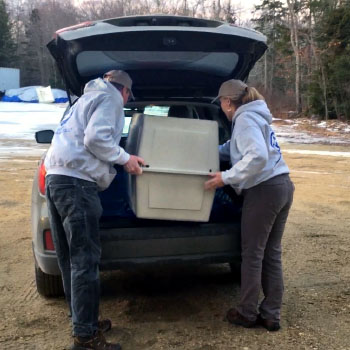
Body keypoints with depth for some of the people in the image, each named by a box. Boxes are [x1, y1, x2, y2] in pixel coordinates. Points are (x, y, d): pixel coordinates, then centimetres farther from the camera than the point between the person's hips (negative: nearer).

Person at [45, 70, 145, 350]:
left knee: (71, 258, 12)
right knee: (85, 259, -8)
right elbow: (96, 138, -14)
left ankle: (84, 322, 22)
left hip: (57, 177, 10)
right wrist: (125, 159, -3)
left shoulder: (89, 97, 30)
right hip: (76, 180, -10)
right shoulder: (110, 98, 1)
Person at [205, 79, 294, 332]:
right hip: (282, 186, 9)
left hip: (264, 190, -9)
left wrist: (226, 178, -21)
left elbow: (258, 156, -26)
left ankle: (247, 314, 15)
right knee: (271, 254, 12)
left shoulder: (245, 119, -10)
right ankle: (271, 315, 17)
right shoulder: (254, 117, 20)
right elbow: (234, 149, 35)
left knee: (252, 254, 3)